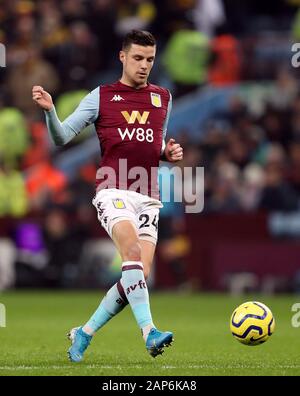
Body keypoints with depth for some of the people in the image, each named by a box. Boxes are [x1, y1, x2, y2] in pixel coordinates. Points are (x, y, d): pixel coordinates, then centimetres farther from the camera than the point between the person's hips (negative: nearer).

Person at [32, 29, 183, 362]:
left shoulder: (162, 98, 17)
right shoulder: (101, 96, 6)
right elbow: (62, 137, 2)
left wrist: (169, 153, 8)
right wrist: (49, 110, -17)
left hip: (148, 197, 4)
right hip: (113, 191, -4)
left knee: (140, 275, -5)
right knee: (132, 251, -29)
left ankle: (84, 334, 11)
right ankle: (149, 332, -36)